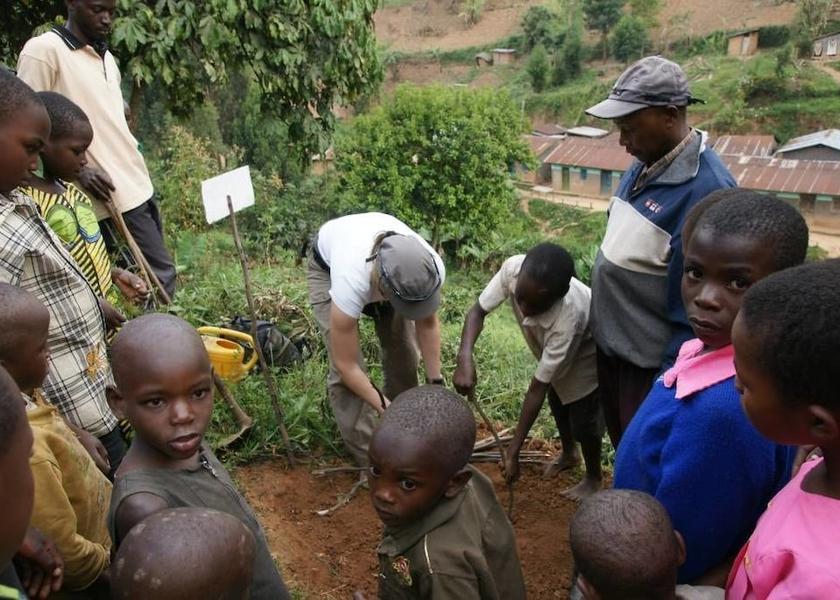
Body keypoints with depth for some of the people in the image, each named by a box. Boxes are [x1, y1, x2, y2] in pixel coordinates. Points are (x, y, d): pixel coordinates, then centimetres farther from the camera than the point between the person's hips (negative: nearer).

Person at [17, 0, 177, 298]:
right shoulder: (43, 50, -9)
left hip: (139, 184, 8)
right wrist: (77, 169, -20)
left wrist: (139, 172, 16)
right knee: (161, 273, -8)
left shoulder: (107, 57, 16)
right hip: (112, 194, -8)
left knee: (151, 272, 11)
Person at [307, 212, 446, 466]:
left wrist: (435, 383, -12)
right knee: (343, 370, -12)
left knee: (402, 347, -1)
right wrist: (385, 408, -26)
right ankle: (369, 459, 3)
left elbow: (428, 323, -14)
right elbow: (346, 367, -32)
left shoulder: (432, 269, -36)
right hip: (328, 265, -3)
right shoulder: (350, 285, -46)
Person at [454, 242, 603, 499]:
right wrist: (465, 358, -42)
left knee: (583, 420, 3)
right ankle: (569, 454, 51)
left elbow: (537, 388, -38)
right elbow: (478, 310, -23)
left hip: (588, 356, -6)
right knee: (557, 403, 23)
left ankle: (593, 477, 33)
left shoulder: (569, 318, -46)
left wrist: (513, 451, -31)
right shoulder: (513, 268, -38)